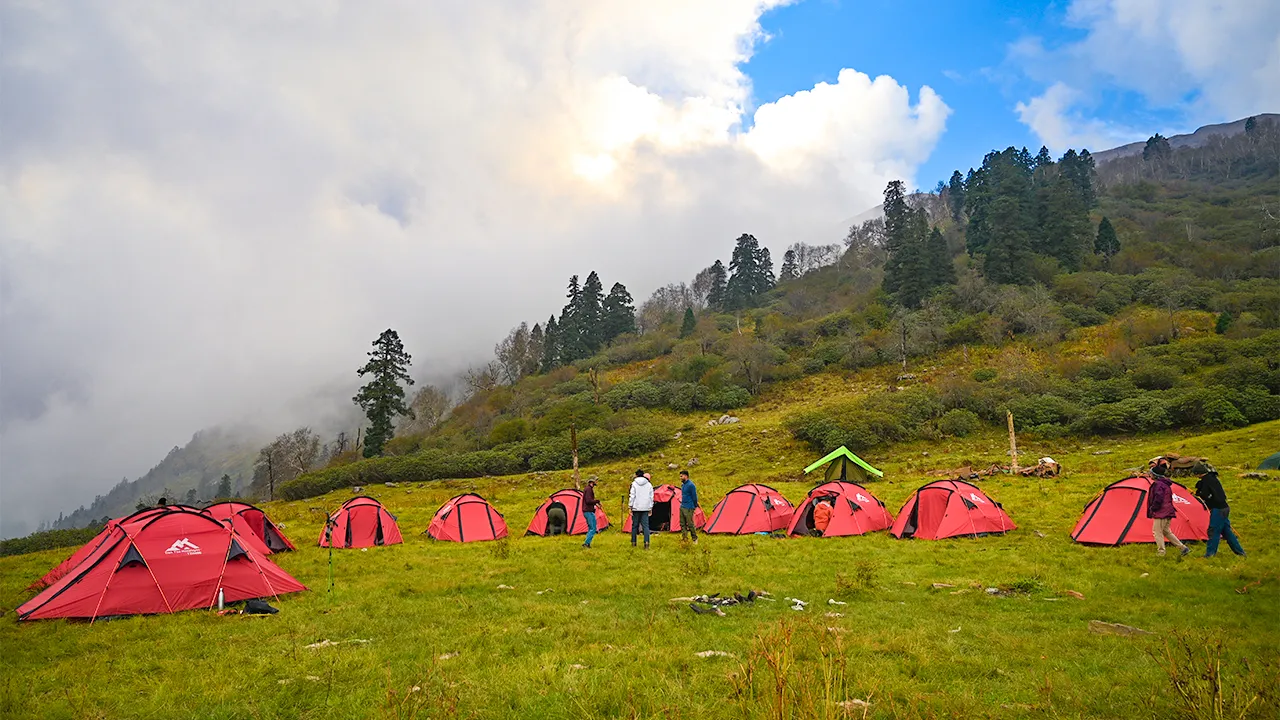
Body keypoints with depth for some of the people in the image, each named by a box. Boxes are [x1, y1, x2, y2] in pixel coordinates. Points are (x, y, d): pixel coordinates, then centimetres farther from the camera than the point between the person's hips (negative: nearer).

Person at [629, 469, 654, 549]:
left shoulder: (634, 484, -4)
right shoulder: (649, 485, 5)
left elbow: (632, 496, -7)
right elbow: (651, 497, 7)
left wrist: (630, 507, -2)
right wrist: (650, 508, 13)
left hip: (636, 508, -2)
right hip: (645, 508, 2)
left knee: (634, 525, 9)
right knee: (645, 525, 0)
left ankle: (633, 543, 17)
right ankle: (646, 542, -14)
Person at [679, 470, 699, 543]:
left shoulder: (691, 485, -16)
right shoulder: (683, 485, 12)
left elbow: (694, 497, -13)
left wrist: (695, 506, -7)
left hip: (688, 508, -9)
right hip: (682, 507, 9)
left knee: (690, 524, -3)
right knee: (682, 523, 10)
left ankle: (695, 539, 9)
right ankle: (684, 537, 16)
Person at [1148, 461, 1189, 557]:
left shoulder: (1158, 484, -19)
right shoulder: (1165, 483, 14)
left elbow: (1158, 499, -26)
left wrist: (1152, 509, -10)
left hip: (1161, 513, -10)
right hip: (1168, 512, 10)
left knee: (1157, 531, -1)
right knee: (1166, 531, 18)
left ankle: (1161, 552, 1)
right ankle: (1183, 548, 18)